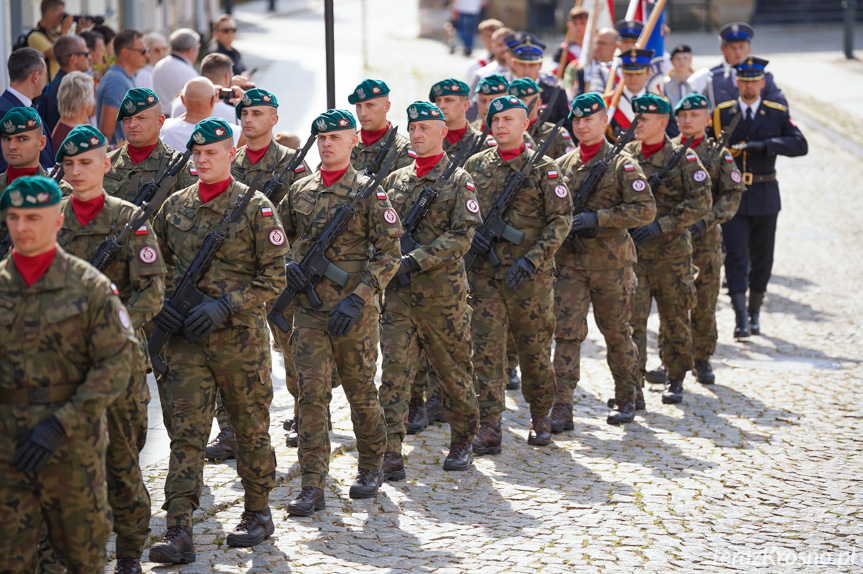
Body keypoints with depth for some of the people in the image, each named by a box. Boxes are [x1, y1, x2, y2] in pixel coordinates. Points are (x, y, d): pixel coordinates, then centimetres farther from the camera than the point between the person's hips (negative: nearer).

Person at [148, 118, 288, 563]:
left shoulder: (255, 208, -5)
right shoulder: (175, 206, 8)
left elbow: (274, 277, -6)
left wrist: (225, 305, -16)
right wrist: (161, 303, 1)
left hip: (241, 336, -3)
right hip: (185, 337, 3)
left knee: (251, 429, 10)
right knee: (185, 433, -4)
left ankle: (258, 513, 27)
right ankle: (178, 533, -7)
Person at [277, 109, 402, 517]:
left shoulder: (369, 193, -4)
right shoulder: (299, 191, 9)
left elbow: (389, 254, -7)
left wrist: (357, 298, -15)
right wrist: (287, 264, -1)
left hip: (354, 311, -3)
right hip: (308, 309, 3)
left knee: (361, 391, 9)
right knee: (312, 393, -4)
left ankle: (371, 468, 29)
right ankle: (312, 486, -4)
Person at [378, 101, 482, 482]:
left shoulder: (458, 180, -1)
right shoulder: (396, 180, 13)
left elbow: (461, 236, -10)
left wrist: (416, 260, -19)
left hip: (443, 290, -3)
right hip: (398, 291, 3)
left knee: (454, 369, 9)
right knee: (394, 370, -6)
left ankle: (463, 441, 26)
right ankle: (391, 453, -9)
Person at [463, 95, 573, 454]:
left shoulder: (543, 168, -1)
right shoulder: (475, 166, 9)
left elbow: (561, 220, -5)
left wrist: (532, 260, -15)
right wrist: (470, 235, -5)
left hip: (530, 275, -2)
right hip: (485, 273, 2)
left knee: (535, 349, 8)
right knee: (486, 350, -5)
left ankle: (540, 417, 27)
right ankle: (488, 428, -4)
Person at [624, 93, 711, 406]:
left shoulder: (683, 158, -3)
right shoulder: (625, 155, 6)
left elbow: (700, 202, -8)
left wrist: (661, 226, -15)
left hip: (671, 253, -1)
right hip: (632, 250, 1)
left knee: (675, 320, 10)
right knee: (632, 319, -8)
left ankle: (675, 380, 26)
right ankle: (633, 386, -9)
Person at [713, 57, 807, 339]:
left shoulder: (778, 113, 2)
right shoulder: (720, 113, 4)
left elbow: (800, 145, -11)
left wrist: (763, 144, -22)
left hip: (764, 196, 1)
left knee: (762, 258, 9)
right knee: (735, 255, -10)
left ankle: (755, 313, 25)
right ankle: (741, 318, -14)